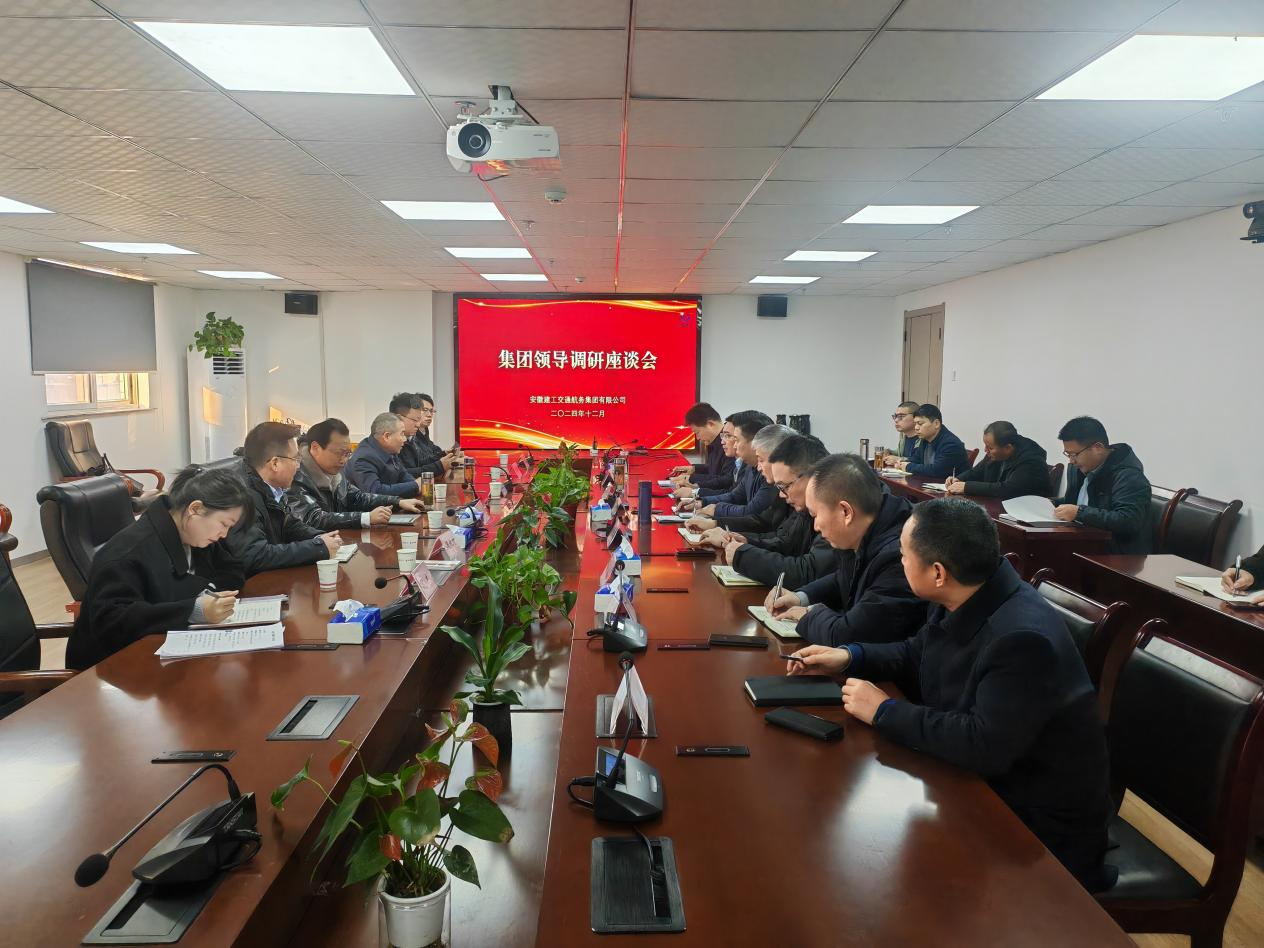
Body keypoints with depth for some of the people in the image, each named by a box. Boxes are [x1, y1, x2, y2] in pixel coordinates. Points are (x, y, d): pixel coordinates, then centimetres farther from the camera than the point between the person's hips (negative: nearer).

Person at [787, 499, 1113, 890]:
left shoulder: (1023, 639, -32)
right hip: (978, 780, 8)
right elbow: (917, 654, 15)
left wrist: (885, 712, -24)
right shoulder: (963, 601, -5)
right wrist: (851, 656, 1)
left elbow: (986, 746, -35)